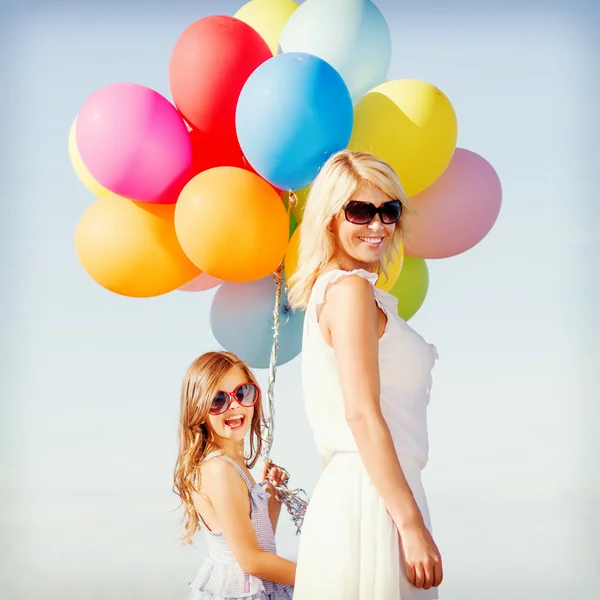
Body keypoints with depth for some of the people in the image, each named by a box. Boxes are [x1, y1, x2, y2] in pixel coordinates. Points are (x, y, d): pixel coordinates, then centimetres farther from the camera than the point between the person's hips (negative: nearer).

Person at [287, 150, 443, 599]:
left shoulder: (330, 289, 18)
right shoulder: (351, 289, -10)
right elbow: (361, 413, -18)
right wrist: (412, 523, -19)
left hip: (352, 490, 9)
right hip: (372, 498, -9)